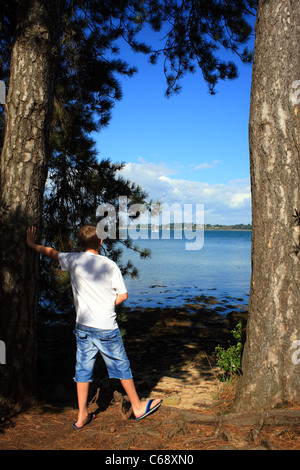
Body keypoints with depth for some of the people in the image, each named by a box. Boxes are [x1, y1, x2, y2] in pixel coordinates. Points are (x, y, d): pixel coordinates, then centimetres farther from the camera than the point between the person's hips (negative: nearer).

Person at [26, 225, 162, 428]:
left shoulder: (74, 260, -1)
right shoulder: (110, 265, -6)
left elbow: (51, 252, 16)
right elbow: (123, 295, -6)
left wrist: (32, 244, 33)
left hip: (83, 326, 3)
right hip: (107, 327, -2)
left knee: (83, 368, 13)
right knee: (121, 366, 11)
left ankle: (82, 416, 20)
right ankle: (138, 406, 26)